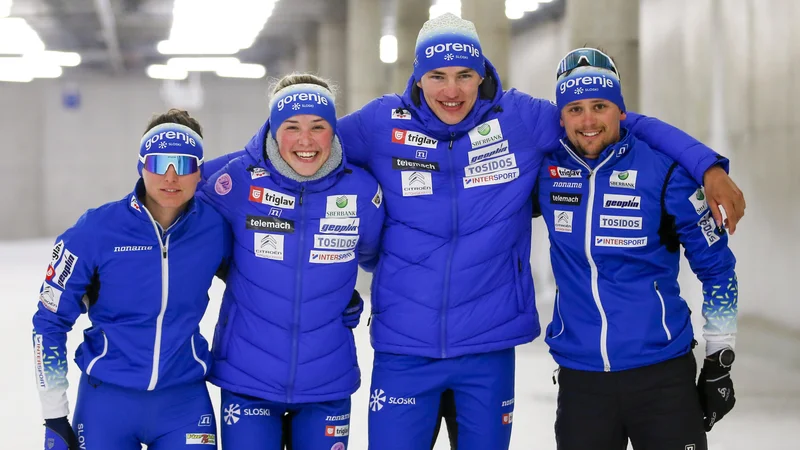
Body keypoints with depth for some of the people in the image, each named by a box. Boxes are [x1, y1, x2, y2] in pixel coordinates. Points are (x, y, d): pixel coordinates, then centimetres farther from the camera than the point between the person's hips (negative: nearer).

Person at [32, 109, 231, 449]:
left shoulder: (215, 230, -7)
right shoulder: (97, 230, -11)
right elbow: (50, 320, -3)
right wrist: (54, 415, -5)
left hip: (185, 400, 1)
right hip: (107, 399, -1)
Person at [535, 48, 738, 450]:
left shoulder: (661, 169, -7)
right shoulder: (547, 168, 0)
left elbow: (715, 264, 1)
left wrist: (719, 361, 2)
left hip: (662, 374, -2)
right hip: (579, 378, 3)